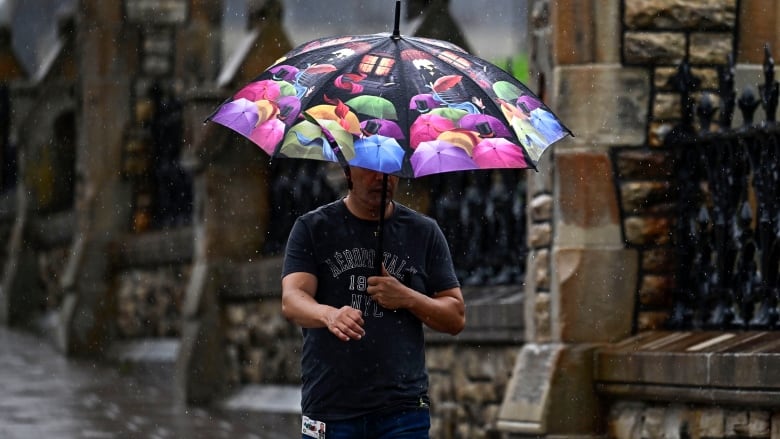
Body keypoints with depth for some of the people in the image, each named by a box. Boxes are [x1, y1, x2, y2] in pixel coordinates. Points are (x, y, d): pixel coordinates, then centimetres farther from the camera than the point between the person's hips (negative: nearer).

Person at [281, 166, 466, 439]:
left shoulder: (423, 232, 11)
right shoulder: (312, 228, 6)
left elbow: (456, 318, 10)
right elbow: (291, 300, -10)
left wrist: (408, 299, -9)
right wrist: (328, 314, -33)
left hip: (403, 408, 1)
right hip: (329, 409, 0)